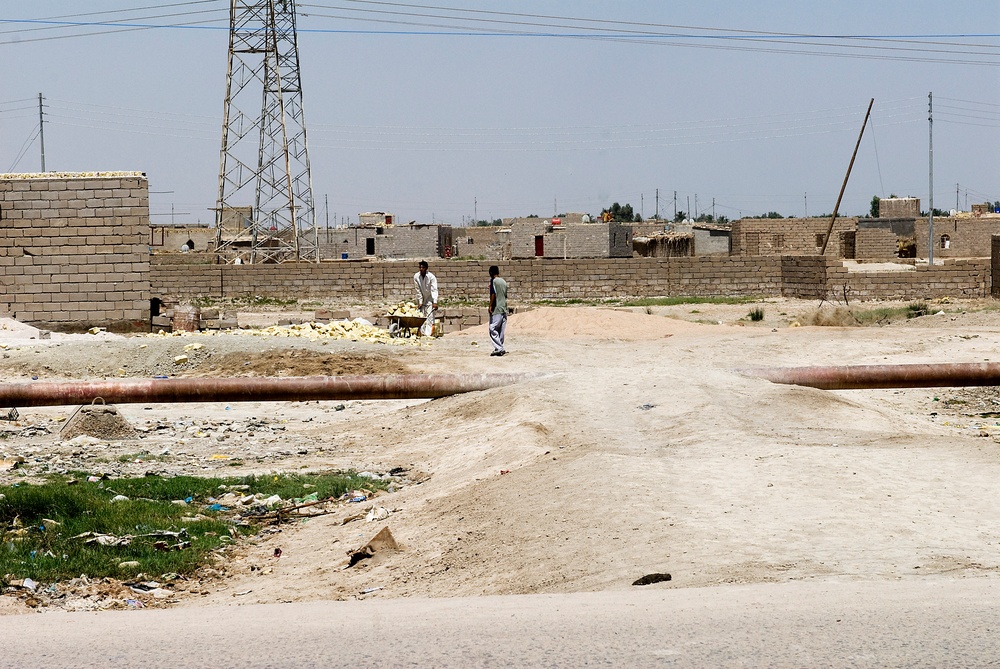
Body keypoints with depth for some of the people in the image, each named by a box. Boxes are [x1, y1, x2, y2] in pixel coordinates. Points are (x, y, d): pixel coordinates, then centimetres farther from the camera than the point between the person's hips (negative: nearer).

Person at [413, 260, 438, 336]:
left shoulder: (431, 277, -21)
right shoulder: (416, 277, -12)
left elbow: (434, 290, -25)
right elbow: (418, 291, -8)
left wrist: (435, 302, -34)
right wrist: (420, 302, -11)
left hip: (430, 299, -3)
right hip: (421, 298, 3)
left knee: (430, 316, -13)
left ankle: (428, 333, -19)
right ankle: (422, 332, 2)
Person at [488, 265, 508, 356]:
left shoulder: (493, 281, -7)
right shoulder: (504, 282, 14)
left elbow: (493, 294, -14)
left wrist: (490, 306, -12)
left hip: (496, 309, -7)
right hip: (504, 309, 7)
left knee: (493, 329, -7)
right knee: (501, 331, 10)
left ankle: (499, 348, -15)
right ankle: (500, 348, 12)